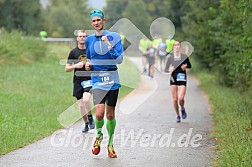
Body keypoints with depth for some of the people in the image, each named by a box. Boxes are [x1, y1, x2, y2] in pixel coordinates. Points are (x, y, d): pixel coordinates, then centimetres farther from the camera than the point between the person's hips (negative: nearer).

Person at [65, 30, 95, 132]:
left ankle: (90, 118, -1)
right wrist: (76, 66, -11)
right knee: (81, 104, 4)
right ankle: (86, 124, 21)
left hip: (89, 79, -2)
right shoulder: (73, 52, 6)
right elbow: (67, 69, 6)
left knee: (86, 99, -24)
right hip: (78, 81, 2)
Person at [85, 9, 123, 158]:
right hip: (97, 79, 1)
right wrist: (88, 65, 1)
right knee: (99, 114, -16)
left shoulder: (114, 37, -3)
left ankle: (110, 144, 23)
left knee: (110, 115, 5)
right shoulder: (89, 40, 7)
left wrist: (109, 45, -19)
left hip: (112, 79, -1)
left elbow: (120, 59, -10)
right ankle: (98, 135, 14)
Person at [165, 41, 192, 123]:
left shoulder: (184, 57, -1)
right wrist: (169, 70, -16)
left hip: (182, 80, -1)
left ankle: (182, 109, 17)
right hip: (173, 79, 2)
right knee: (175, 99, 1)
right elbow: (166, 69, 6)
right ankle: (177, 115, 21)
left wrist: (185, 66, -7)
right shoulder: (170, 57, 1)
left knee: (181, 98, -16)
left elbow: (189, 66, 15)